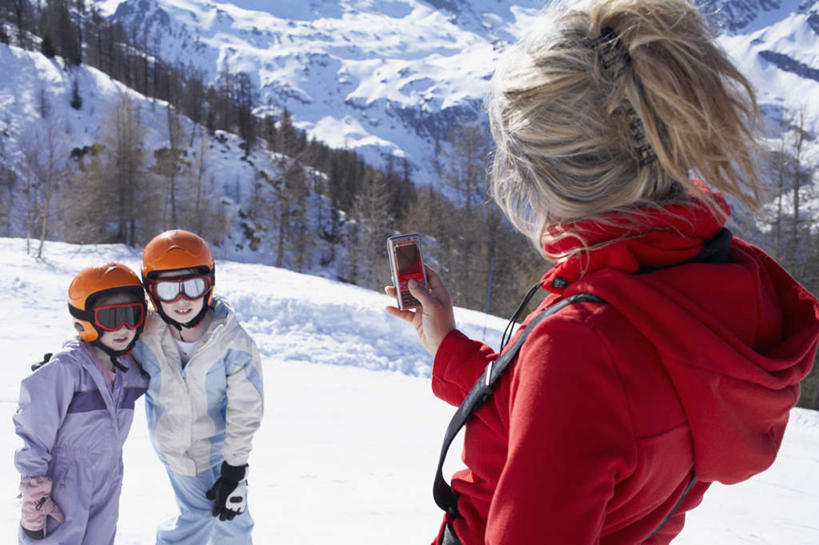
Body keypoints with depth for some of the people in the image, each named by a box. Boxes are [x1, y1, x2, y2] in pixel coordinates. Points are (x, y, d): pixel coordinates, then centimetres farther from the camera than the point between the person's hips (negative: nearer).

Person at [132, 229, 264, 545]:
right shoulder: (146, 334, -21)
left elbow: (245, 411, -19)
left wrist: (235, 471, -16)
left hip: (220, 447, -1)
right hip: (173, 448, 1)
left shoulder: (232, 342, -27)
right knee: (197, 516, 12)